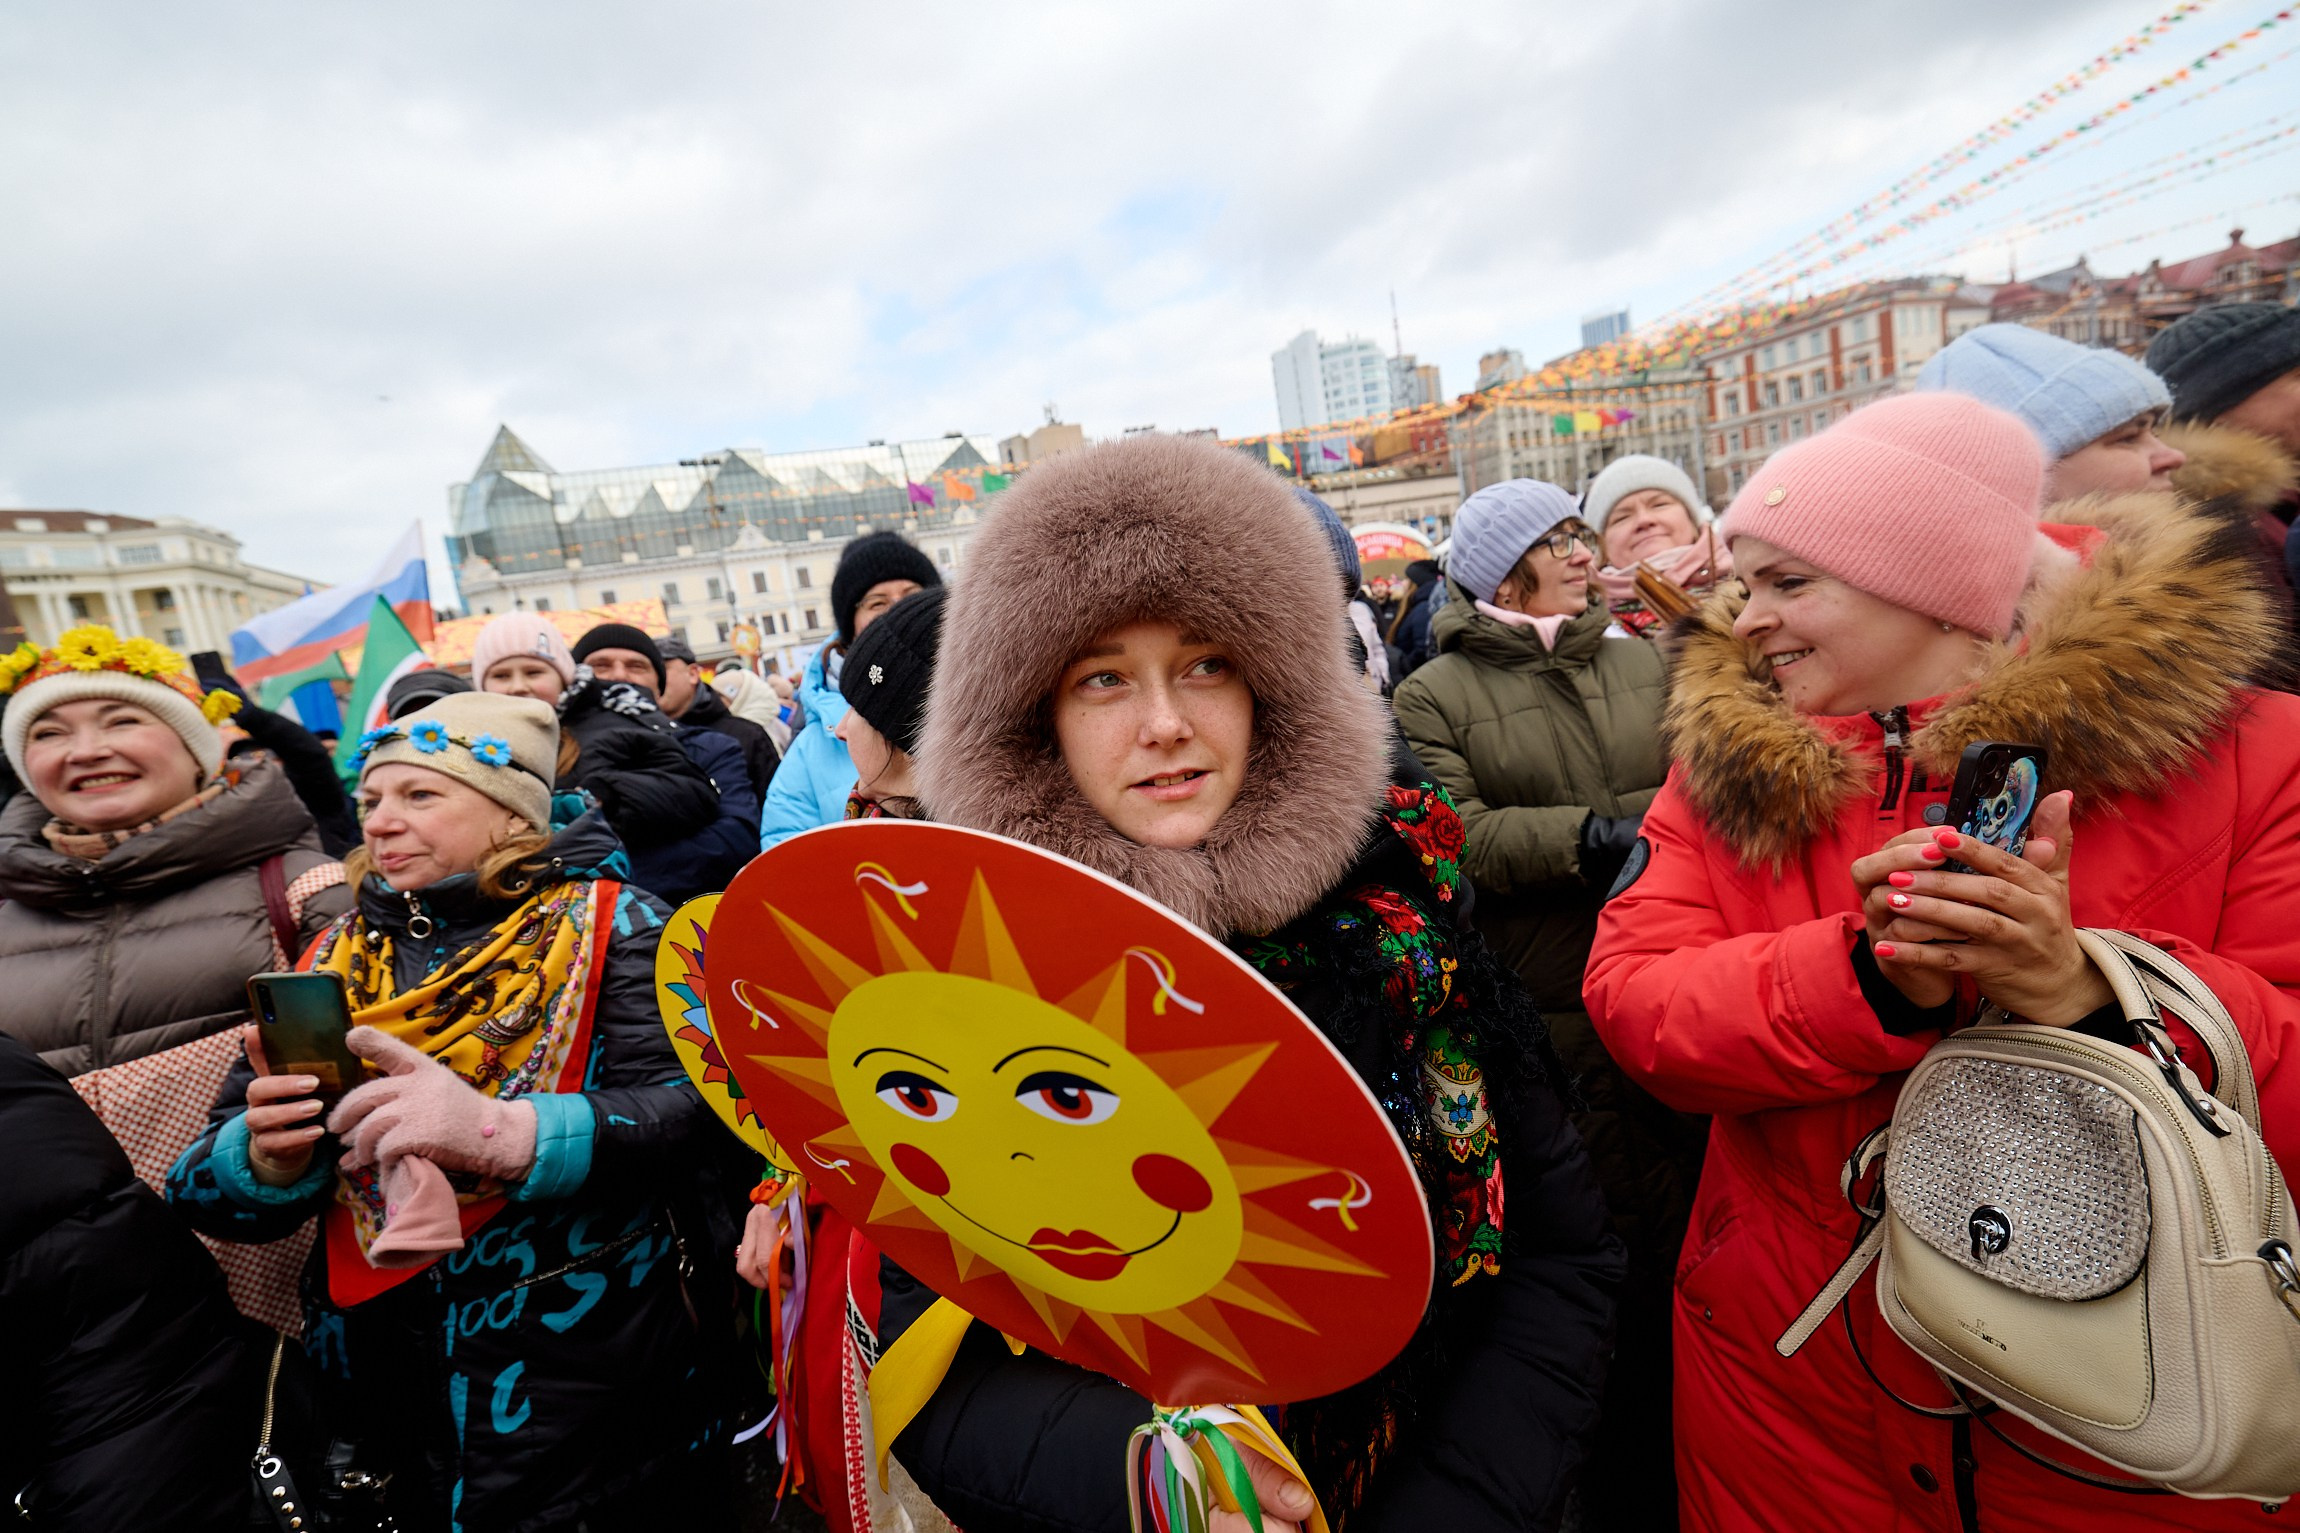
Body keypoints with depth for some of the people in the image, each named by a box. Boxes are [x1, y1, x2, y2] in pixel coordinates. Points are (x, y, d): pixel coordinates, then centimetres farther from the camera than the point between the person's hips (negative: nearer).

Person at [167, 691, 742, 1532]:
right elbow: (202, 1193, 7)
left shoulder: (607, 924, -8)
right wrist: (271, 1157, -16)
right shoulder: (334, 963, 6)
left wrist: (502, 1133, -34)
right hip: (395, 1391, 5)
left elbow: (690, 1110, -19)